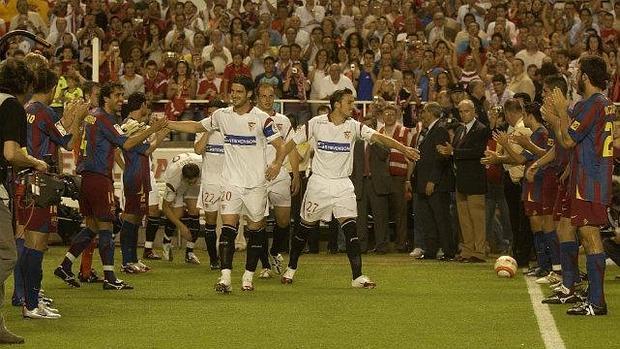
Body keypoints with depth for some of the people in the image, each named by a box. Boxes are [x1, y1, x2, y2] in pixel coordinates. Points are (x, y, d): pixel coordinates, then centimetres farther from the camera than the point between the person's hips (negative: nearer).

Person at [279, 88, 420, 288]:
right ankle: (291, 268, 28)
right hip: (319, 183, -1)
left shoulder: (354, 126, -2)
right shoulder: (316, 123, -5)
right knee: (306, 227, 8)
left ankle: (357, 277, -12)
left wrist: (404, 149, -26)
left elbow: (377, 137, -14)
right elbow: (293, 142, 4)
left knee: (351, 229, -11)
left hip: (343, 185, 1)